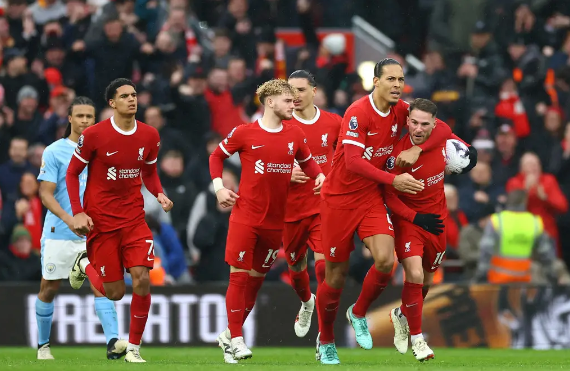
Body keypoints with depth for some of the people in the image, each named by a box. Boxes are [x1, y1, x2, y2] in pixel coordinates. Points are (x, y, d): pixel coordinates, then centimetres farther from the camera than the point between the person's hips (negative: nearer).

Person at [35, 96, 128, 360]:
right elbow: (45, 193, -9)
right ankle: (43, 345, 25)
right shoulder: (55, 151, -3)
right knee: (49, 288, 8)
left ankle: (113, 342, -26)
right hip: (58, 234, -2)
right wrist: (68, 218, -24)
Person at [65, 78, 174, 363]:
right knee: (114, 292, -1)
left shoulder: (149, 136, 1)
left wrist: (159, 194, -3)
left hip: (134, 219, 3)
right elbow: (72, 173, -1)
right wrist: (77, 213, -11)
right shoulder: (94, 135, -11)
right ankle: (84, 265, 34)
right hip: (100, 220, -3)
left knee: (142, 280, -14)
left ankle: (134, 348, 0)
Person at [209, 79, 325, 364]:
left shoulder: (295, 134, 5)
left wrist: (319, 175, -1)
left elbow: (306, 160, 19)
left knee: (256, 278, 8)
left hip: (276, 220, 4)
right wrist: (219, 187, -5)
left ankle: (229, 335, 20)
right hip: (245, 216, -4)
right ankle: (236, 340, -2)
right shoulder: (245, 133, -6)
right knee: (239, 275, -7)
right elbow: (217, 156, 7)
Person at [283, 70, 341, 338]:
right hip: (292, 208, 1)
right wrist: (286, 175, -19)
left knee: (324, 263, -18)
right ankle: (306, 303, 49)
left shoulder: (333, 123, 1)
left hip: (324, 205, -1)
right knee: (296, 266, 14)